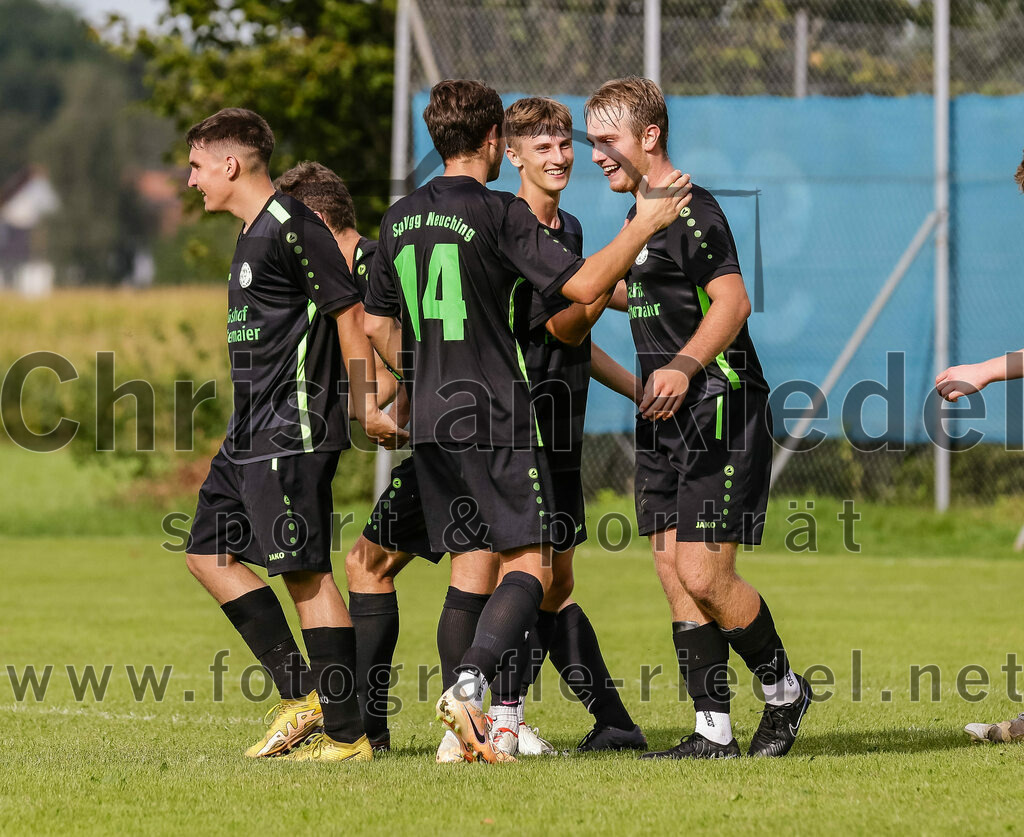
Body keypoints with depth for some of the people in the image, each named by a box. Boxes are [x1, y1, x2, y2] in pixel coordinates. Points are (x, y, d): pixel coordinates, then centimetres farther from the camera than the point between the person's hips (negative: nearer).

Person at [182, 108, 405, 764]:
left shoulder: (291, 227, -13)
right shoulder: (254, 233, 17)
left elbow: (349, 310, -15)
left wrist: (365, 404, -15)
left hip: (294, 431, -11)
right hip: (253, 435, 11)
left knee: (306, 570, -9)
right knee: (210, 552, 11)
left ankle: (347, 734, -7)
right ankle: (302, 697, 11)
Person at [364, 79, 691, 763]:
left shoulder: (401, 219, 11)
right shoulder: (500, 214, -11)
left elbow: (378, 324, 19)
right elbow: (583, 284, -17)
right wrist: (644, 225, -7)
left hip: (432, 424, 7)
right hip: (497, 423, -7)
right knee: (529, 566, -6)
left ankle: (465, 727, 7)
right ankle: (469, 686, -26)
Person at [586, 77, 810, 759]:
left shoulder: (692, 210, -13)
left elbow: (732, 301, -21)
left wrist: (683, 366, -33)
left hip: (721, 413, -9)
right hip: (666, 421, 9)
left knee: (703, 577, -12)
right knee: (675, 575, 3)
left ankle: (785, 690, 10)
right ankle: (714, 734, 5)